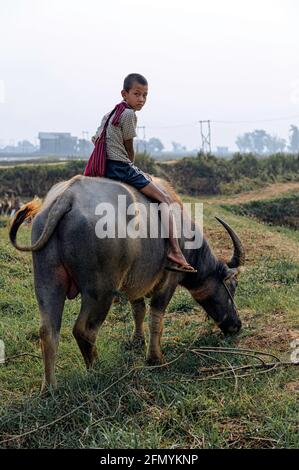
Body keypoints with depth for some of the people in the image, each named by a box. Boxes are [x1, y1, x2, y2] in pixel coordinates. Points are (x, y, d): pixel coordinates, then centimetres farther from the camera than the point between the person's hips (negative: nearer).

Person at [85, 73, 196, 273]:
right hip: (122, 167, -9)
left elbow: (96, 139, 21)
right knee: (166, 200, -9)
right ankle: (175, 251, -21)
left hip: (106, 167, 9)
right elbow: (130, 150, -5)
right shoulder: (129, 114, -8)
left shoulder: (110, 114, 19)